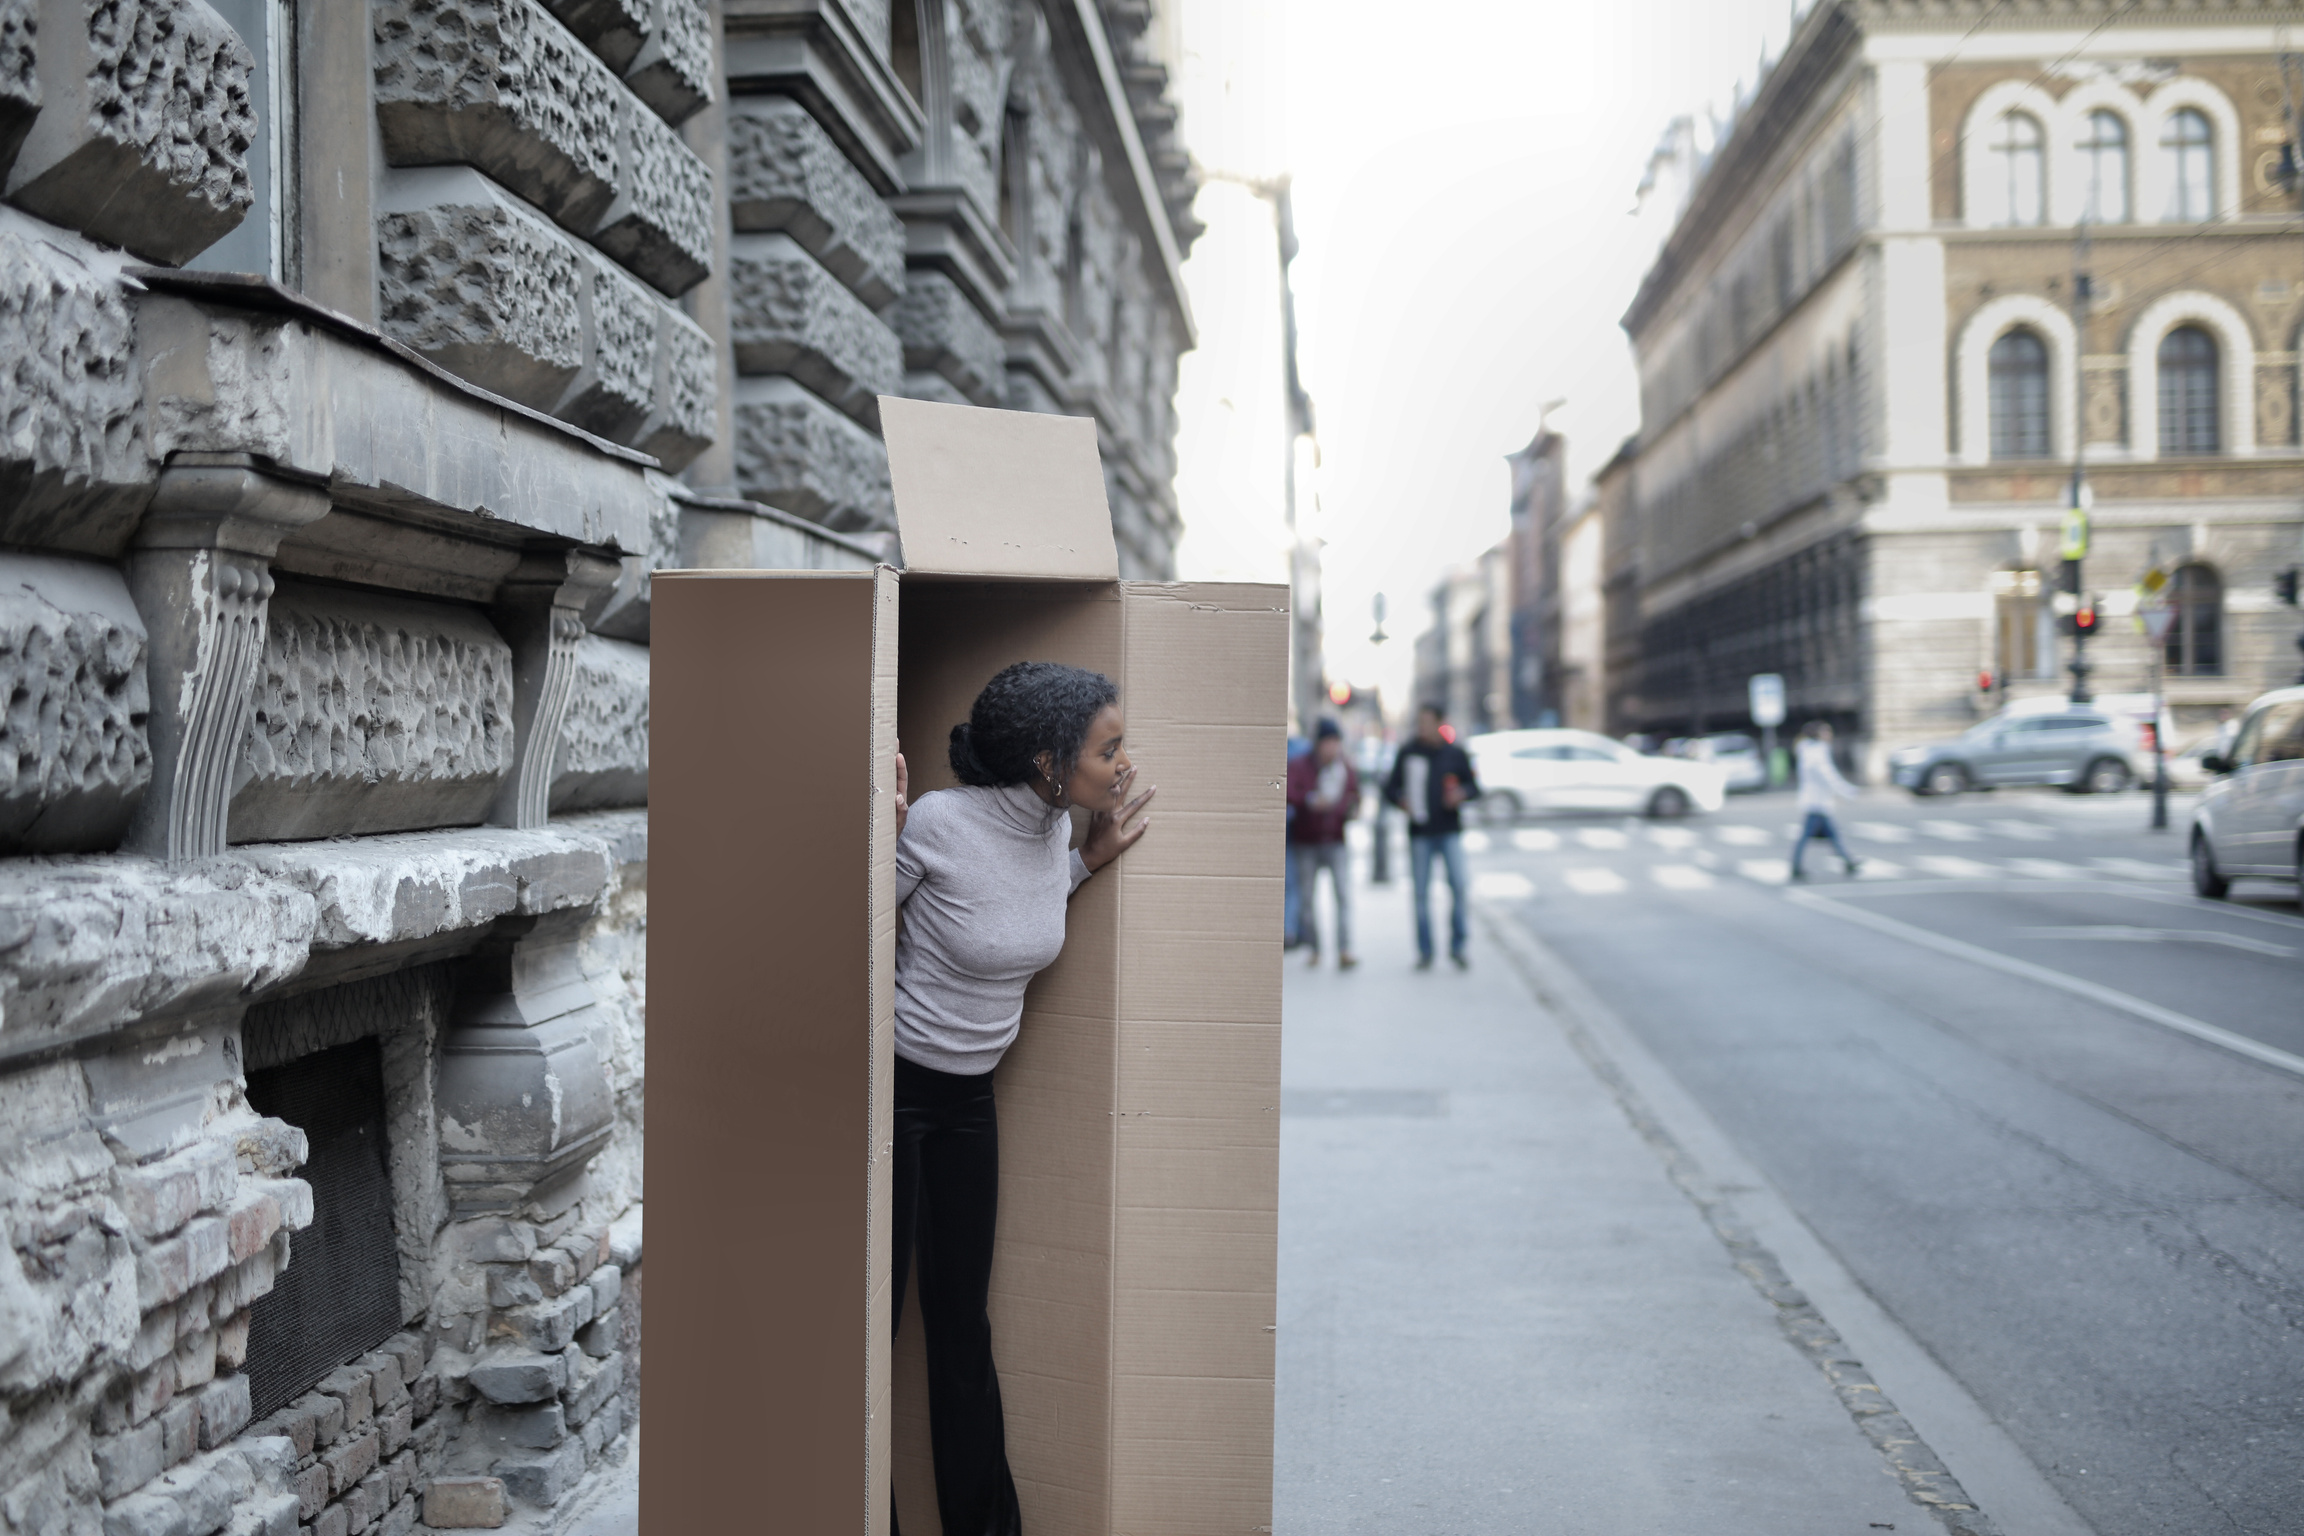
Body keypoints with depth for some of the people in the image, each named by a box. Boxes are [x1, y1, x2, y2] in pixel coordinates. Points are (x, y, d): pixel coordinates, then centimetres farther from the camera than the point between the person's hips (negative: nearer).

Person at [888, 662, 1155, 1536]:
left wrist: (1089, 861, 3)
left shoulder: (1057, 827, -2)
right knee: (875, 1313, 0)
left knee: (963, 1322, 14)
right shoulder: (939, 822, -23)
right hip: (893, 1082, -7)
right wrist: (884, 834, -29)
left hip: (970, 1096, 7)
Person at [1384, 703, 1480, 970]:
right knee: (1421, 892, 1)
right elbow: (1390, 787, 10)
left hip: (1449, 831, 0)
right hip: (1420, 832, 1)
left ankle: (1457, 947, 1)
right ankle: (1425, 952, 10)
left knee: (1458, 885, -12)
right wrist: (1401, 799, -10)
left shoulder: (1455, 754, 6)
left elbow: (1474, 786, 12)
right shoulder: (1407, 754, 6)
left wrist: (1463, 792, -10)